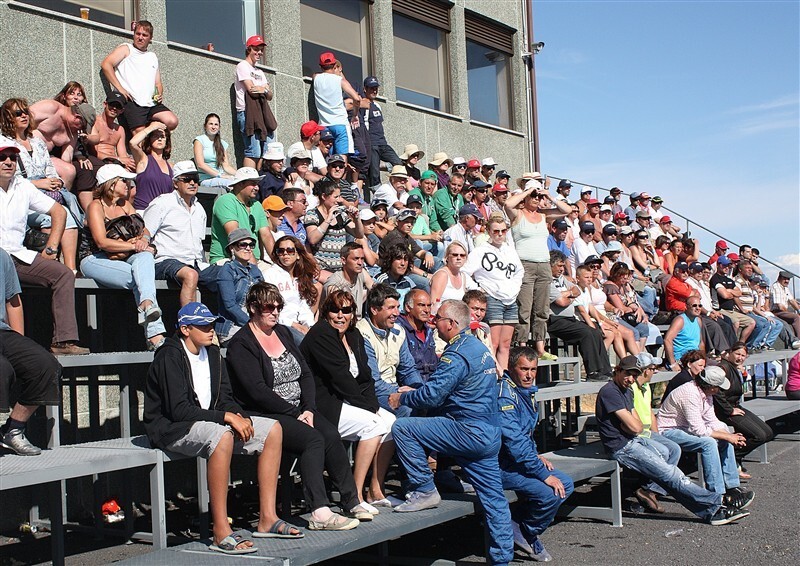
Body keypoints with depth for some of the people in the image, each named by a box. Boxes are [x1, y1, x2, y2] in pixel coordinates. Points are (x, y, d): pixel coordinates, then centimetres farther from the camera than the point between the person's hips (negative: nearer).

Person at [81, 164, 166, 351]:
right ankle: (154, 331, -41)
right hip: (100, 260, -5)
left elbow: (145, 231, 17)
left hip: (128, 258, 5)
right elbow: (102, 242, -13)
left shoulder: (126, 204, 24)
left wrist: (143, 241, -8)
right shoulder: (96, 206, 2)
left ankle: (146, 304, -53)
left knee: (146, 257, -32)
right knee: (142, 278, -31)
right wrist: (134, 246, -13)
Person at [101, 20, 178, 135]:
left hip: (151, 104, 5)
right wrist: (120, 88, -13)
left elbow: (158, 83, 27)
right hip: (132, 103, -5)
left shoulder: (153, 57, 27)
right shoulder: (126, 49, 10)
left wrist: (159, 95, 3)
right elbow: (105, 64, -6)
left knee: (172, 122, -16)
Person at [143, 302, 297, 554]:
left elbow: (225, 398, 11)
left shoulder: (212, 352, 10)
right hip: (172, 429, -9)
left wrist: (240, 417, -12)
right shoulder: (169, 357, -15)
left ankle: (267, 518, -5)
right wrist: (227, 417, -27)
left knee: (273, 429, -5)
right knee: (222, 435, -39)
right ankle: (221, 532, -35)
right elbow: (178, 409, -24)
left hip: (207, 421, 9)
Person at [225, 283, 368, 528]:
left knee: (331, 435, -19)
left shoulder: (283, 332, 16)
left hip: (299, 409, 7)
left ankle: (351, 501, -13)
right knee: (314, 439, -29)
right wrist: (295, 413, -15)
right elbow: (258, 391, -15)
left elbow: (306, 374, 13)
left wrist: (308, 409, -3)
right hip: (266, 415, -6)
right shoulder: (241, 344, -6)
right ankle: (320, 513, -31)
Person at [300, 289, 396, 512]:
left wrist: (373, 404, -8)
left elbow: (366, 377, 9)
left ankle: (375, 491, 0)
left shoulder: (354, 336, 14)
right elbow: (340, 377, -18)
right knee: (372, 425, -25)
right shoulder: (320, 334, -12)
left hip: (348, 402, 8)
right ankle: (355, 496, -20)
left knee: (392, 423, -7)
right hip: (324, 406, -8)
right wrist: (368, 406, -17)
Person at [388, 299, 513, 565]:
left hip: (468, 432, -10)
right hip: (489, 434, 10)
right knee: (493, 498, 13)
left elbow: (431, 395, -19)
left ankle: (424, 491, -2)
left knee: (402, 428, -10)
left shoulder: (457, 354, -14)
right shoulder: (478, 347, 17)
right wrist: (412, 393, 21)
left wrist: (401, 398, -2)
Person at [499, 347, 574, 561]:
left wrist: (536, 455, 11)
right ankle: (526, 534, 2)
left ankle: (526, 529, 11)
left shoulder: (527, 392, 10)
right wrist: (544, 474, -22)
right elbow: (514, 442, -26)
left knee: (566, 485, 7)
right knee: (550, 493, -24)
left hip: (521, 460, 10)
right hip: (503, 466, -10)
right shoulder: (505, 396, -21)